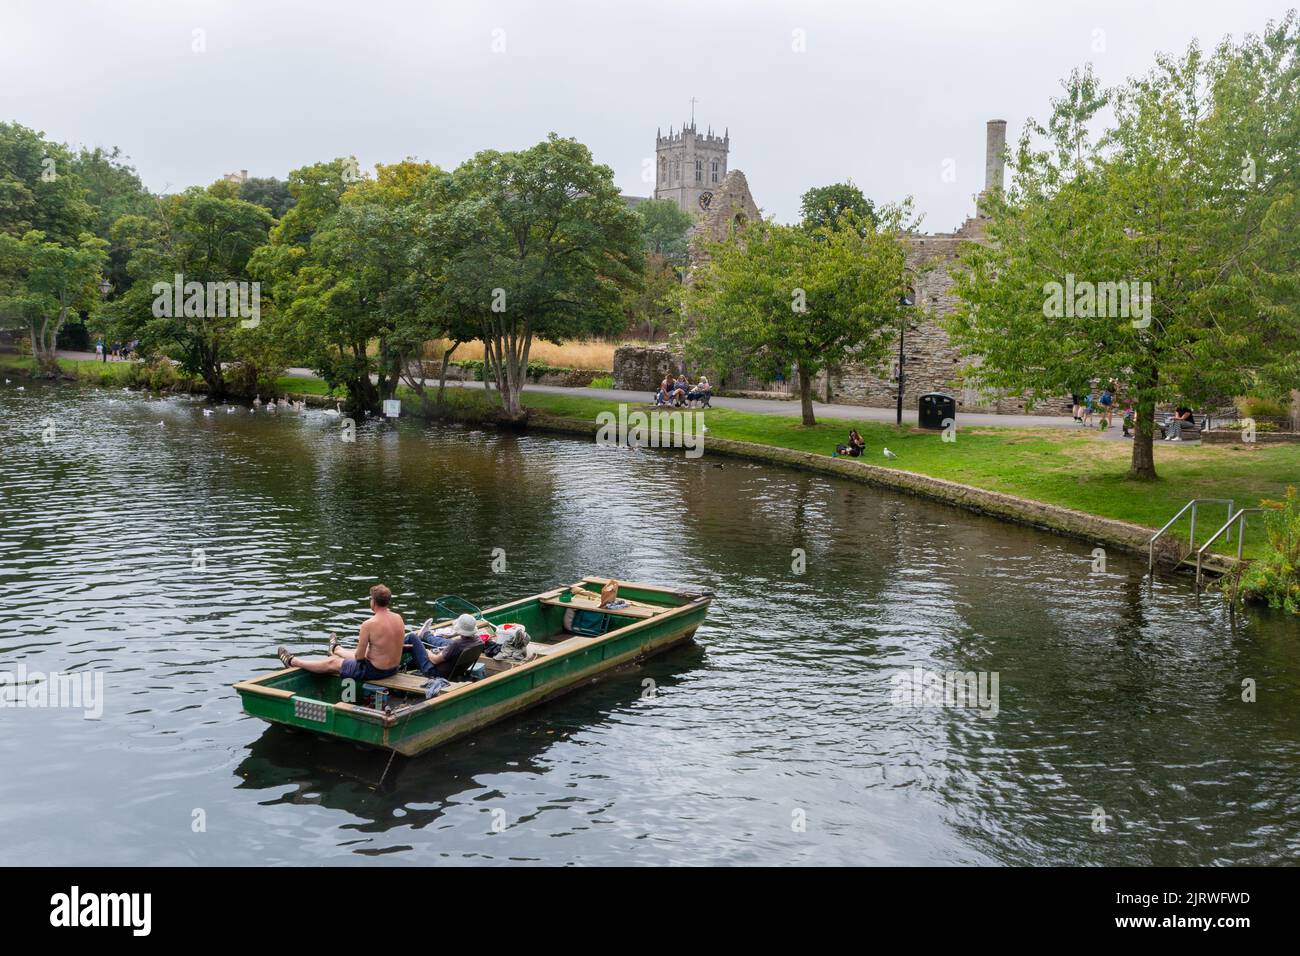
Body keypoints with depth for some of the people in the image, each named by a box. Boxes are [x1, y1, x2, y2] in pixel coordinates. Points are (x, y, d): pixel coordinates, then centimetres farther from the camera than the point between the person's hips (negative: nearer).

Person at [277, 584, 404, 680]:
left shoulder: (368, 624, -25)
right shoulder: (398, 618, -5)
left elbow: (359, 656, -17)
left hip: (374, 671, -7)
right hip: (393, 669, 7)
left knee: (332, 663, 15)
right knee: (365, 652, 38)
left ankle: (292, 662, 36)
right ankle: (336, 649, 72)